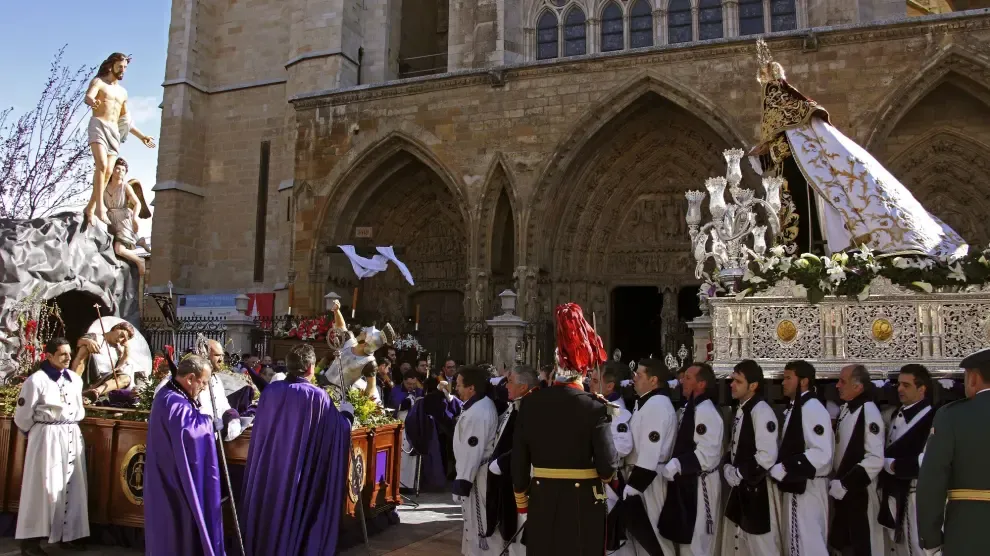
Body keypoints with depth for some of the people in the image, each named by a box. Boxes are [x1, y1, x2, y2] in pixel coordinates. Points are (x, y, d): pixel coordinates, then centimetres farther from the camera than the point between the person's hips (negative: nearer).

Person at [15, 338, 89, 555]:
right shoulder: (36, 380, -11)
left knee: (71, 486, 8)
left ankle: (67, 534, 18)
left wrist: (70, 429, 16)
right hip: (47, 438, -6)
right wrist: (38, 433, 7)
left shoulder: (75, 380, 8)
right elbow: (22, 416, -5)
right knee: (44, 487, -4)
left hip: (72, 437, 6)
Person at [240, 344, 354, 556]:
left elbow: (261, 429, 11)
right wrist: (346, 414, 12)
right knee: (297, 517, 10)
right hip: (300, 473, -4)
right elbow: (339, 430, -8)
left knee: (268, 510, 19)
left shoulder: (270, 390, -4)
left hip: (268, 469, 4)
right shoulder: (317, 396, -16)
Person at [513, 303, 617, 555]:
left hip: (541, 499, 3)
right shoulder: (593, 407, -14)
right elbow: (607, 467, -16)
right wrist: (605, 475, 7)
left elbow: (518, 460, 2)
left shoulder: (530, 404, -3)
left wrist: (521, 501, 15)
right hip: (583, 502, -3)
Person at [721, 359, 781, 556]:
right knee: (734, 539, 20)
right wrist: (728, 467, -1)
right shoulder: (740, 410, 9)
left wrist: (739, 475, -17)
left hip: (755, 489, -9)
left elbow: (767, 456, -25)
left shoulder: (762, 411, -19)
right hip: (739, 487, 9)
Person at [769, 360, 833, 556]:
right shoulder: (792, 408, 13)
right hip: (793, 485, 9)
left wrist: (785, 469, -24)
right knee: (792, 539, 17)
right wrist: (778, 466, 6)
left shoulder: (813, 408, -17)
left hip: (806, 487, -9)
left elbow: (821, 453, -25)